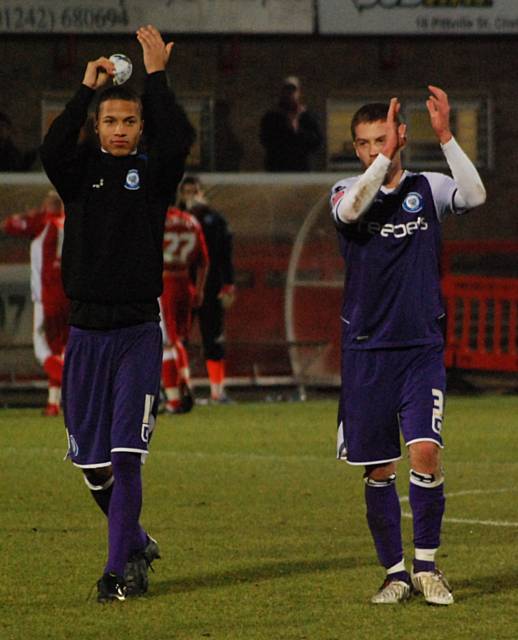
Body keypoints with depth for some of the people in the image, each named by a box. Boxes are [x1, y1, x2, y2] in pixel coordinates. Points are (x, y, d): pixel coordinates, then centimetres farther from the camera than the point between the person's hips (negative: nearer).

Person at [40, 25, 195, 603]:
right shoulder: (81, 172, 6)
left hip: (138, 331, -3)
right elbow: (52, 149, -16)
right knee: (92, 462, 8)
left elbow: (178, 140, -18)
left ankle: (120, 569, -8)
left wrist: (156, 76, -15)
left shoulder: (153, 172, 3)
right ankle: (136, 544, 29)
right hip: (86, 331, 3)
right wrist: (87, 89, -16)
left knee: (126, 456, -11)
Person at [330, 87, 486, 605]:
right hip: (366, 349, 1)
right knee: (378, 470, 4)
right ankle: (395, 572, 15)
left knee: (425, 452, -15)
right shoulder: (347, 192, 2)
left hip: (422, 348, -1)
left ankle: (426, 565, -1)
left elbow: (474, 195, -17)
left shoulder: (426, 189, 3)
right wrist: (386, 158, -31)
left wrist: (445, 137, -24)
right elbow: (350, 209, -23)